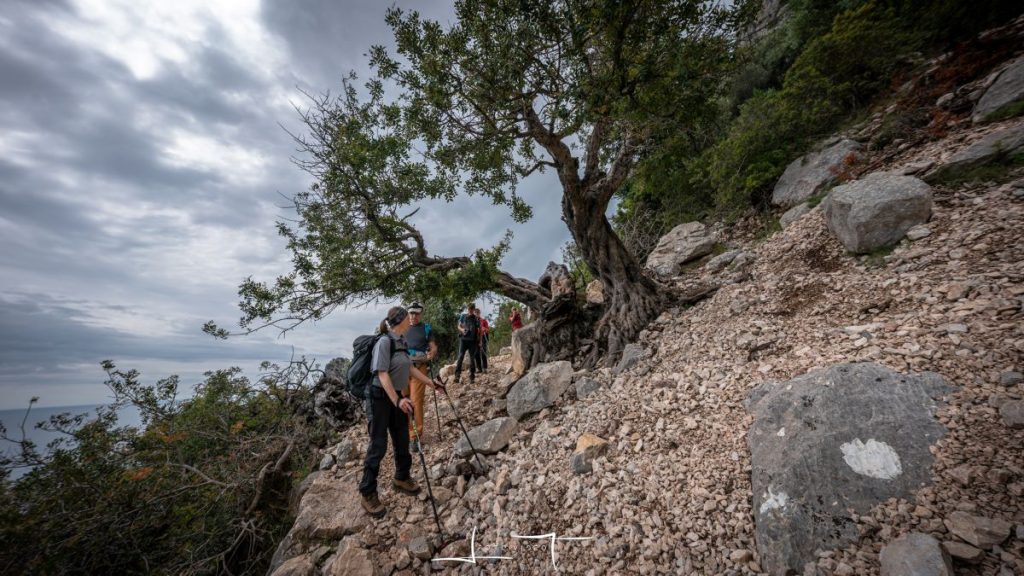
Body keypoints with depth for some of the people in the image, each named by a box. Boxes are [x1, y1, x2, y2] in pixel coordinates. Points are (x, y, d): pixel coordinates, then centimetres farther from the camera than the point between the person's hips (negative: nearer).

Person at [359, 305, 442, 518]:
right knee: (378, 445, 0)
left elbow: (410, 369, 15)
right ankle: (368, 494, 15)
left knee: (402, 440, 16)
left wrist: (431, 382, 19)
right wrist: (397, 400, -32)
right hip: (380, 397, -8)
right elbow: (382, 374, -25)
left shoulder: (402, 342, 6)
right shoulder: (384, 342, -20)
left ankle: (401, 478, 37)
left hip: (396, 395, 8)